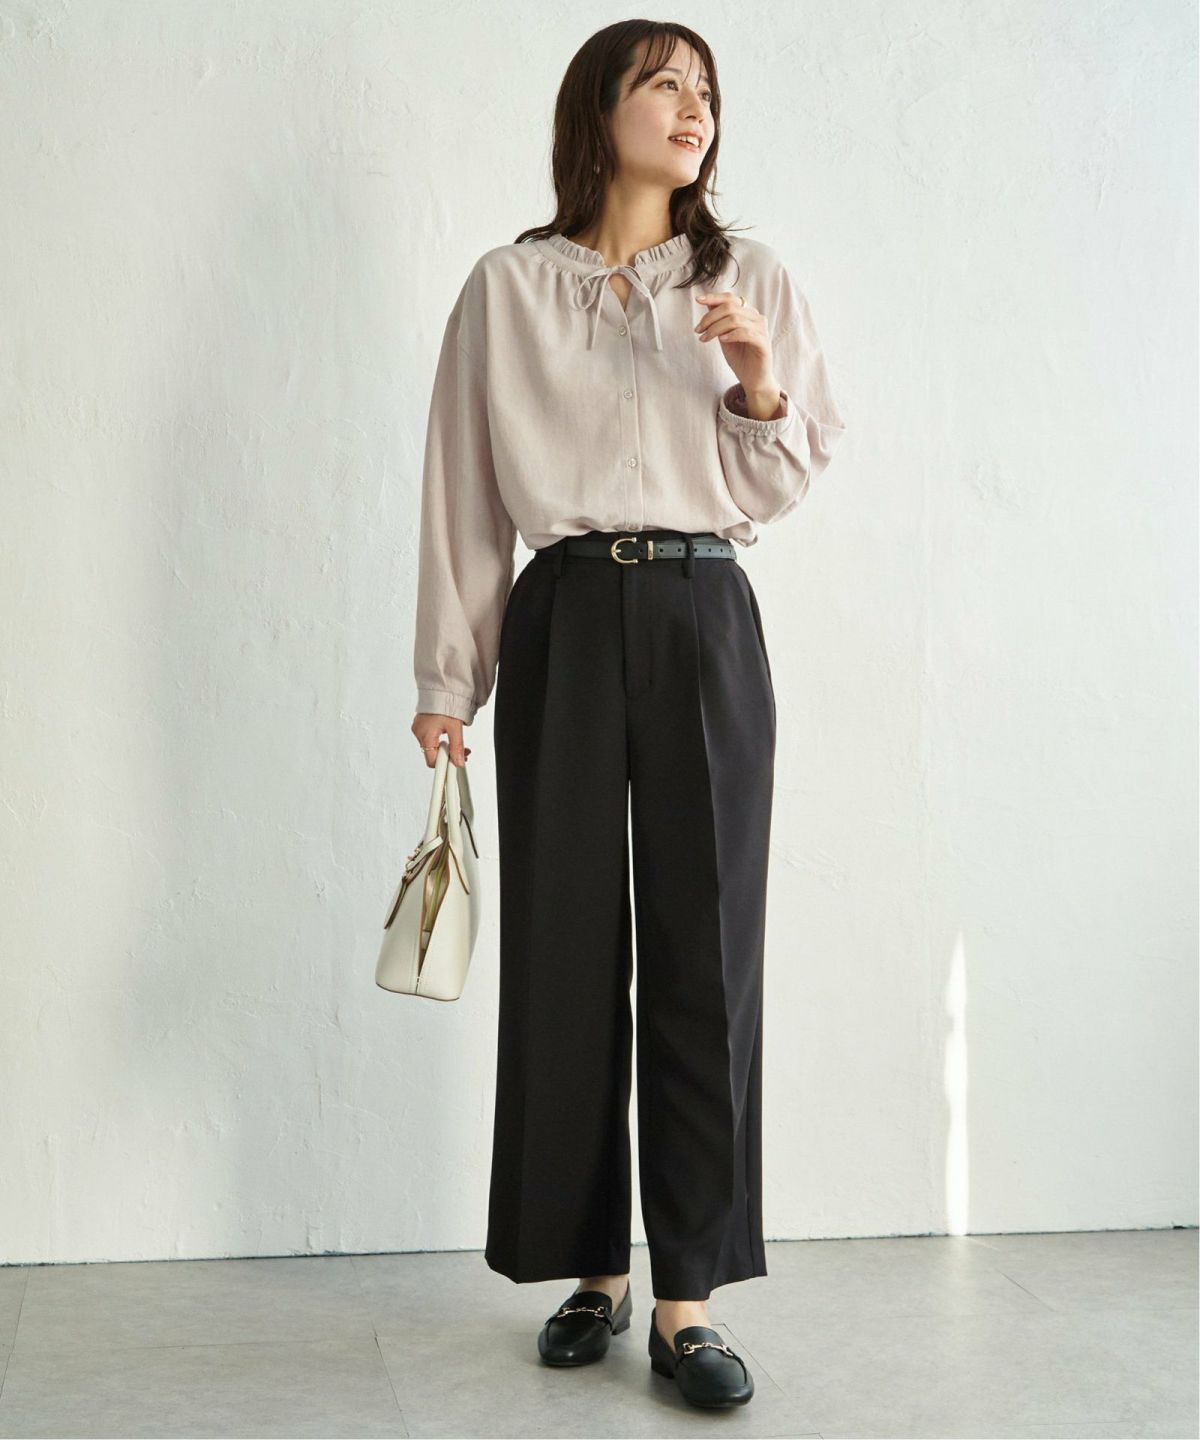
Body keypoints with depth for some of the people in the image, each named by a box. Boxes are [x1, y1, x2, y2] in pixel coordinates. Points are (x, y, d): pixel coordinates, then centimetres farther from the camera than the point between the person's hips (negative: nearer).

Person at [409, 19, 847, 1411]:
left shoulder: (753, 281, 10)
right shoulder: (508, 288, 7)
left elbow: (778, 487, 11)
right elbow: (465, 489, 7)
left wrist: (758, 382, -8)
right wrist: (447, 677, 4)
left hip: (703, 621, 1)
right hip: (565, 622, 0)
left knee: (705, 946, -3)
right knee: (566, 946, 3)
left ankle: (687, 1297, 5)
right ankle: (595, 1269, 18)